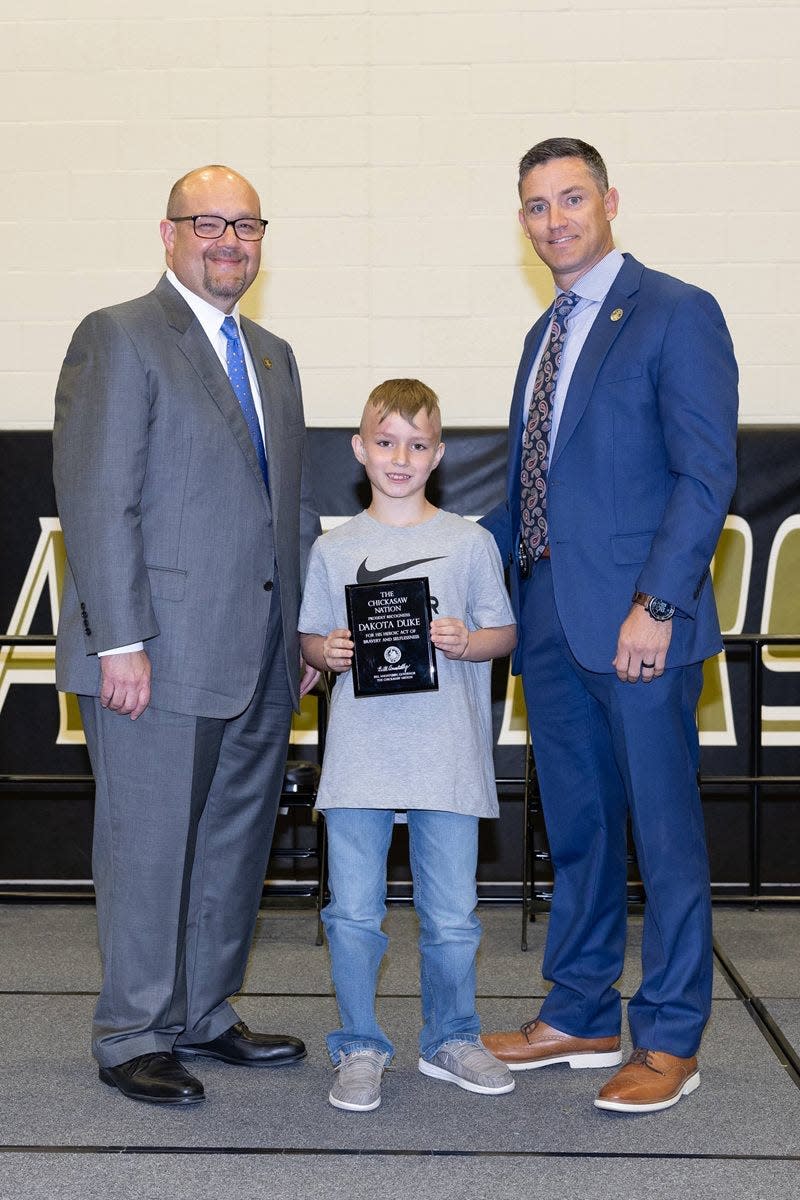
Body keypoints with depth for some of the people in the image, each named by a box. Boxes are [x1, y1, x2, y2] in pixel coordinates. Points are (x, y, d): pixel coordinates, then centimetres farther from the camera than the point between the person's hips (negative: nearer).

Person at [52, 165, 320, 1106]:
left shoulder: (272, 356, 18)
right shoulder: (119, 338, -5)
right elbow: (97, 502, -12)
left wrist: (309, 629, 13)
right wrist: (120, 642, -18)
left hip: (260, 662, 8)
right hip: (161, 655, -7)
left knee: (235, 847, 14)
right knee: (149, 848, 1)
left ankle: (204, 1018, 28)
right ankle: (132, 1039, 16)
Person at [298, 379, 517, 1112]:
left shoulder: (469, 543, 4)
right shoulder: (334, 549, 8)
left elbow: (505, 632, 7)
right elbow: (308, 639, 11)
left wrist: (465, 641, -12)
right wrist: (329, 651, -10)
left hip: (447, 756, 0)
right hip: (359, 755, 1)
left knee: (451, 914, 7)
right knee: (353, 912, 3)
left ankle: (451, 1039, 25)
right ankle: (360, 1047, 19)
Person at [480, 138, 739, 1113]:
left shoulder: (676, 313, -5)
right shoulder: (544, 334, 18)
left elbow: (706, 473, -13)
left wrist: (657, 604, -19)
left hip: (636, 621, -7)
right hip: (550, 618, 8)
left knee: (663, 830, 2)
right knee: (575, 827, 15)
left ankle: (669, 1041, 14)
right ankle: (579, 1017, 28)